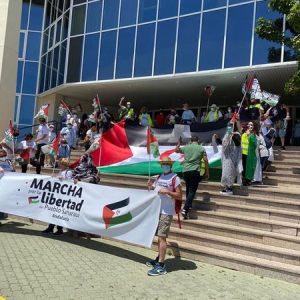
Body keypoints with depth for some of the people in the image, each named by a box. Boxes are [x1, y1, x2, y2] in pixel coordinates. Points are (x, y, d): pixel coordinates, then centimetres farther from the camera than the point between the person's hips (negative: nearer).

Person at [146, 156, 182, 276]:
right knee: (159, 236, 16)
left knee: (162, 237, -10)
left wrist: (167, 191, -21)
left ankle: (161, 266, -8)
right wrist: (151, 186, 0)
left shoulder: (175, 178, -8)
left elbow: (179, 196, -10)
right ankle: (159, 259, 29)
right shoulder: (159, 177, 14)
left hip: (166, 212, -7)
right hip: (157, 210, 7)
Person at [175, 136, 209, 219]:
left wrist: (179, 142, 40)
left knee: (188, 188, 24)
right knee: (192, 191, -4)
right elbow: (205, 160, 0)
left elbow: (176, 150, 26)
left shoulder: (186, 147, 10)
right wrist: (207, 172, 6)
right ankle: (185, 209, -16)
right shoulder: (201, 148, 4)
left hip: (185, 171, 4)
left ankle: (189, 205, 35)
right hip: (195, 171, -3)